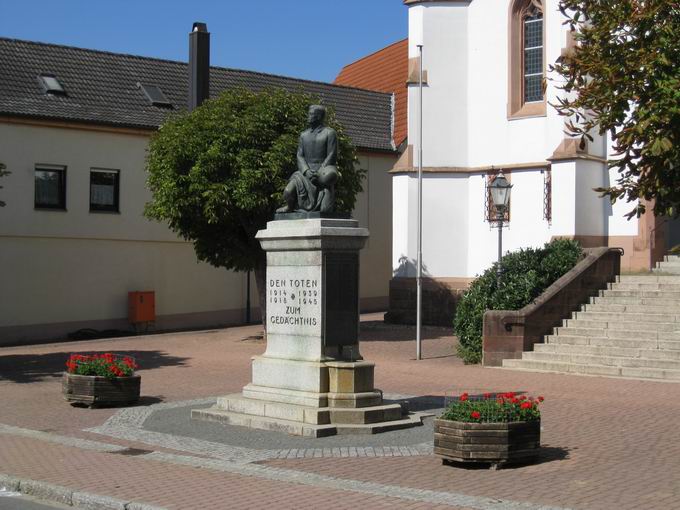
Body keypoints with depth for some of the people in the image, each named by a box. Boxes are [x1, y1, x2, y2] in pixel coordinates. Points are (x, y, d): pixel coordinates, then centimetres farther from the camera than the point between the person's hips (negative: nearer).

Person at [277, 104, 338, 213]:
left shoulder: (329, 133, 3)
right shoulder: (304, 135, 17)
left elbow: (331, 157, -5)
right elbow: (300, 156, 7)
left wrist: (318, 173, -17)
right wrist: (307, 171, -13)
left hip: (323, 169, -3)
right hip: (305, 172, 3)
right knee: (288, 193, -21)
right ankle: (290, 207, 6)